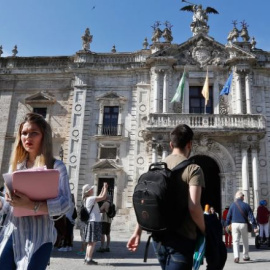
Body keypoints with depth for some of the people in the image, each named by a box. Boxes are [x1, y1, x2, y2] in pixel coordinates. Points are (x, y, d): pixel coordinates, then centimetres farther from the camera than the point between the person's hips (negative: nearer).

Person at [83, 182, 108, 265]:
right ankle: (89, 259, -6)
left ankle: (87, 258, 20)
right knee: (93, 242, -7)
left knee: (90, 242, 15)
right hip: (94, 222, -10)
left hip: (91, 222, 10)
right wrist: (105, 188, -6)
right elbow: (103, 197, -18)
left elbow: (100, 196, 25)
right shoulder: (91, 198, -15)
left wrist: (103, 188, 23)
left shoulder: (87, 199, 14)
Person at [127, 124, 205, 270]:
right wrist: (205, 232, -5)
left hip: (159, 237, 7)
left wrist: (137, 232, 14)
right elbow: (193, 207, -21)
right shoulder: (193, 169, -11)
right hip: (181, 239, -7)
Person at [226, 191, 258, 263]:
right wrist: (254, 226, -2)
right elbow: (251, 217, -4)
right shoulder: (246, 205, -2)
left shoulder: (232, 205, 2)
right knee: (245, 241, 16)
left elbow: (228, 216, 4)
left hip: (234, 224, 0)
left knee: (235, 241, 0)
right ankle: (245, 256, 26)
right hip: (243, 225, 0)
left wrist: (227, 225, 12)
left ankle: (236, 256, -16)